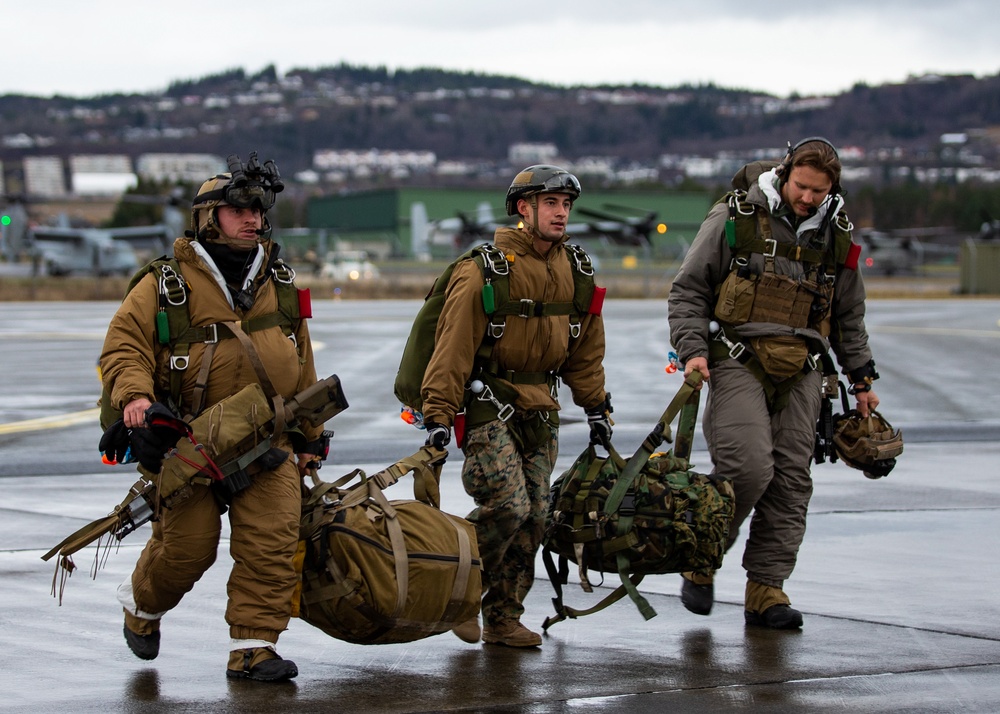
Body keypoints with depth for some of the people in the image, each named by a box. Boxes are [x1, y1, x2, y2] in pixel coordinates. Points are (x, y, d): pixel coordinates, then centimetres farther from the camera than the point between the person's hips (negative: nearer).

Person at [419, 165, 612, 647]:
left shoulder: (574, 272, 9)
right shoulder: (485, 269, -12)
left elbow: (586, 347, 20)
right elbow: (454, 344, -14)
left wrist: (596, 406, 18)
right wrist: (438, 415, -18)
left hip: (540, 409, 6)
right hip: (487, 405, -6)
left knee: (533, 517, 2)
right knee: (507, 504, -18)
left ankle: (503, 619, 12)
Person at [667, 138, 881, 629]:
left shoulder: (837, 237, 12)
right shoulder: (735, 218, -1)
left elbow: (849, 316, 23)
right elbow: (688, 289, 2)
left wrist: (861, 379, 21)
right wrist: (693, 349, -11)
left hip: (800, 370, 5)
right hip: (738, 361, -4)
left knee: (790, 479, -1)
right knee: (748, 468, -19)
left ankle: (766, 587, 5)